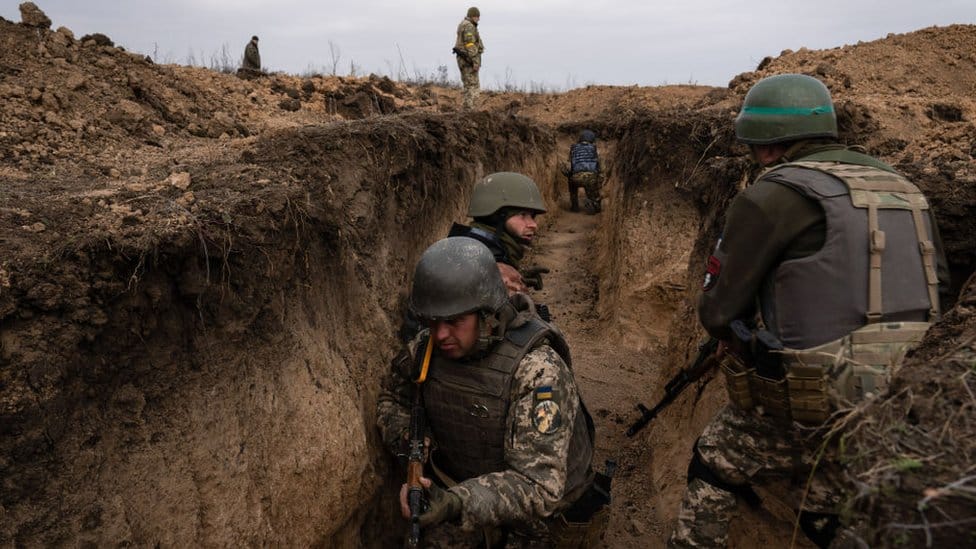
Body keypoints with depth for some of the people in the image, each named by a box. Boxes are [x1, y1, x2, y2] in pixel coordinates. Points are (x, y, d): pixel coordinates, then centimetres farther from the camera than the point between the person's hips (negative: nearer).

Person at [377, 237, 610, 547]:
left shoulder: (536, 370, -31)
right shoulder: (425, 349, -13)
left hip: (544, 510, -4)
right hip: (465, 493, 5)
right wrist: (405, 437, -14)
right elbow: (391, 397, 8)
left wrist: (458, 503, -50)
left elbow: (539, 486, -35)